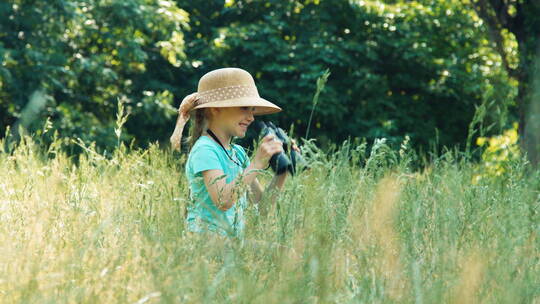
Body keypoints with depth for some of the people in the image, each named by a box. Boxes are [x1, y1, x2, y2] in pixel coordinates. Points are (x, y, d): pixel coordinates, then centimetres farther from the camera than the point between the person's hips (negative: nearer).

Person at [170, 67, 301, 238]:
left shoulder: (238, 152, 13)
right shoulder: (204, 150, -9)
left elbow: (263, 206, 13)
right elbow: (223, 201, -22)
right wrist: (256, 164, -20)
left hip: (232, 243, 7)